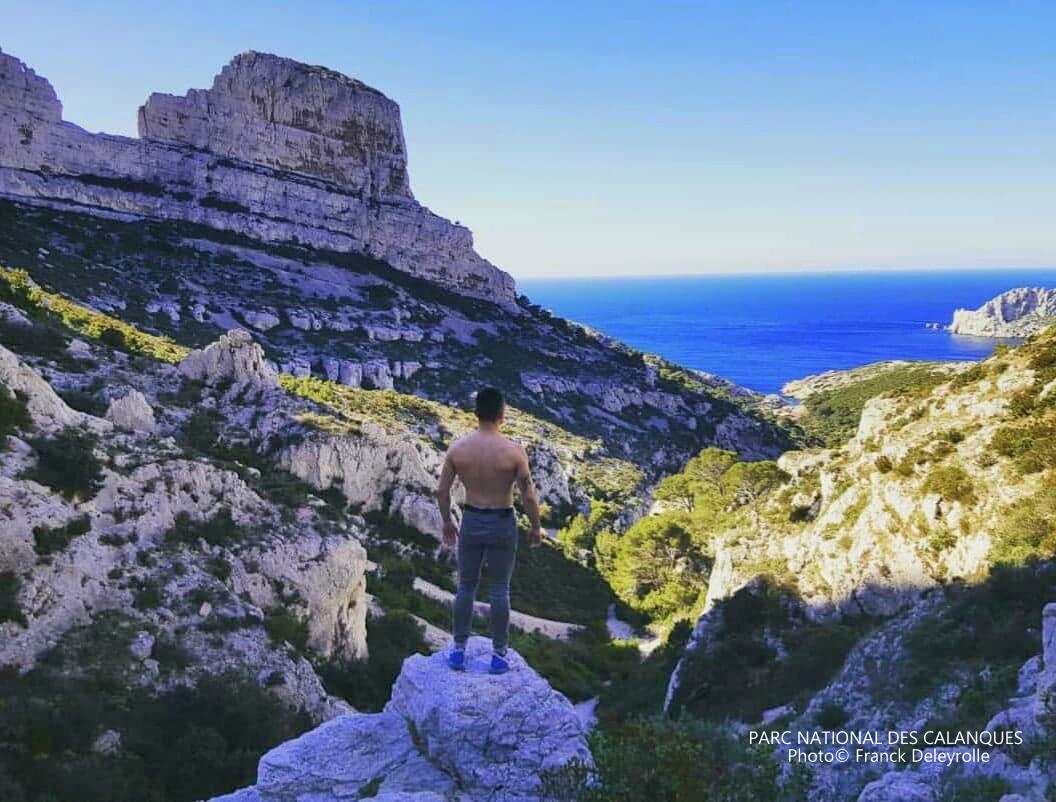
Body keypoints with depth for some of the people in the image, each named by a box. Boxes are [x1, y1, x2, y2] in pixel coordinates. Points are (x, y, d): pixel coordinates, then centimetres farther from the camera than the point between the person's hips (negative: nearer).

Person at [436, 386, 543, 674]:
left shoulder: (457, 447, -10)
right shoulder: (514, 451, -18)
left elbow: (442, 490, -3)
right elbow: (529, 496, -13)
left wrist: (447, 522, 12)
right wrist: (536, 527, 2)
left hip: (471, 521, 2)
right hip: (502, 524, -2)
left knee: (466, 587, 16)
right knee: (499, 591, 10)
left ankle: (459, 650, 25)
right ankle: (499, 655, 19)